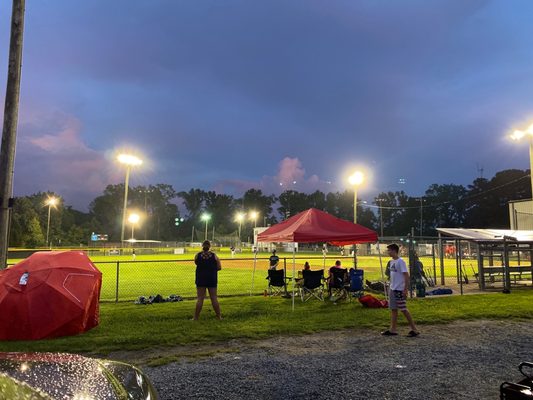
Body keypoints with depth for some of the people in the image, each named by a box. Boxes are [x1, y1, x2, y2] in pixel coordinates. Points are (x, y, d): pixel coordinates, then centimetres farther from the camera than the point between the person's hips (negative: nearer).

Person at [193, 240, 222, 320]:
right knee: (214, 298, 8)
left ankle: (196, 317, 7)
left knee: (200, 298, 4)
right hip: (212, 279, 0)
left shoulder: (198, 255, -4)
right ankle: (219, 316, 15)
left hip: (201, 278, 0)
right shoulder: (214, 255, -5)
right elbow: (219, 267, -2)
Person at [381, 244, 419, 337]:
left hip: (399, 290, -9)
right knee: (393, 309, 10)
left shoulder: (400, 261, -15)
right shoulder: (392, 261, 11)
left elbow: (406, 276, -18)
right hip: (392, 289, 9)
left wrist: (405, 290, -20)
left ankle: (414, 329, 7)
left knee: (403, 309, -3)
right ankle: (392, 329, 16)